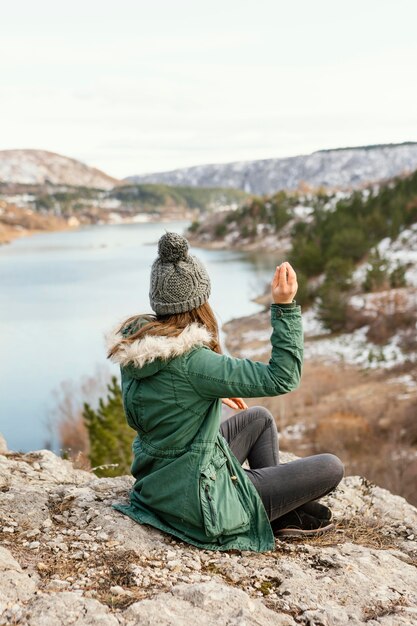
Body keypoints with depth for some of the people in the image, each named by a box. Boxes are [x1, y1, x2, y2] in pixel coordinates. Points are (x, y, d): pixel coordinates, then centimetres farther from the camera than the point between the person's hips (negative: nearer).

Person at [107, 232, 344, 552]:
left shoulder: (133, 348, -6)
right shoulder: (191, 362, -31)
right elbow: (282, 378, -27)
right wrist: (285, 307, -25)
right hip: (199, 502, -9)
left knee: (260, 418, 26)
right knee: (331, 467, 0)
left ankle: (280, 502, 30)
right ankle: (281, 517, 26)